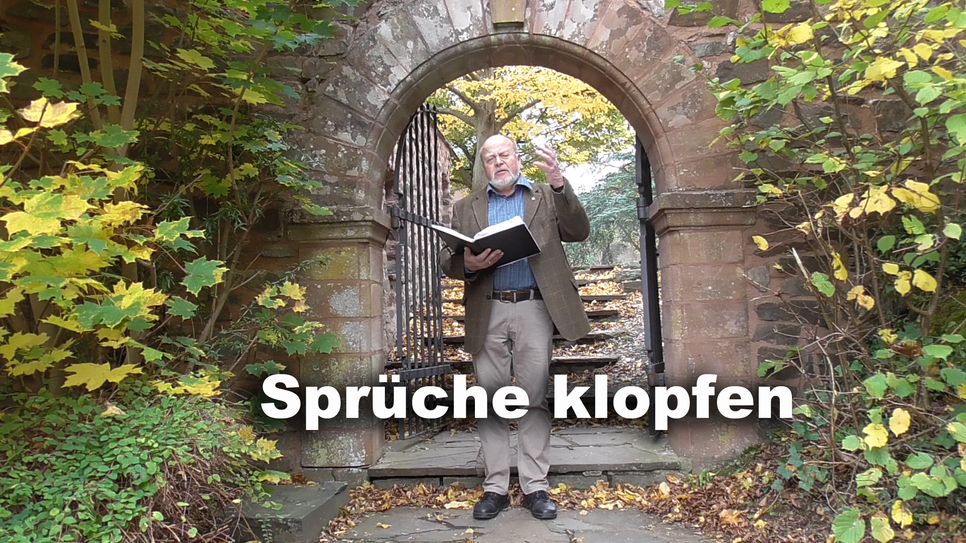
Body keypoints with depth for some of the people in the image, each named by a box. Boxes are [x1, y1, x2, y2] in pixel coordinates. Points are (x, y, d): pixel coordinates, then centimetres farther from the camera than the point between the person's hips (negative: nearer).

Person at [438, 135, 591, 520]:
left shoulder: (547, 197, 14)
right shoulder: (467, 208, 17)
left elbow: (579, 232, 0)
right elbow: (447, 260, 10)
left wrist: (560, 185, -14)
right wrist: (469, 264, -14)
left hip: (534, 308, -1)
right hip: (487, 313, 2)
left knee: (534, 399, 1)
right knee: (490, 399, 4)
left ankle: (534, 486, 10)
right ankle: (495, 487, 13)